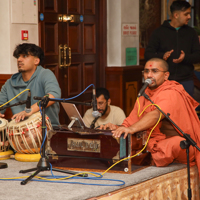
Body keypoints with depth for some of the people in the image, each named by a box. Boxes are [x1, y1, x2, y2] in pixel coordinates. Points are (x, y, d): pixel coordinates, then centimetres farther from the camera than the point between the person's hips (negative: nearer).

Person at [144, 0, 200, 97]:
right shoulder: (159, 32, 4)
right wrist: (162, 56, -19)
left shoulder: (191, 32, 11)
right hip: (164, 81, -2)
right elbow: (147, 54, 1)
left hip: (186, 81, 2)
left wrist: (185, 58, -15)